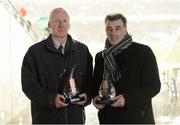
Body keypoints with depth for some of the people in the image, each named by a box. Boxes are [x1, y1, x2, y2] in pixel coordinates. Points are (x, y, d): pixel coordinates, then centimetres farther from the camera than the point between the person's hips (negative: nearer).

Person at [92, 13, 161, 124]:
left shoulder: (143, 52, -2)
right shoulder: (100, 56, 13)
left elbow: (154, 86, -6)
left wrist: (127, 98, -19)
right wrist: (96, 97, -3)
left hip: (137, 118, -4)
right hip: (108, 119, 4)